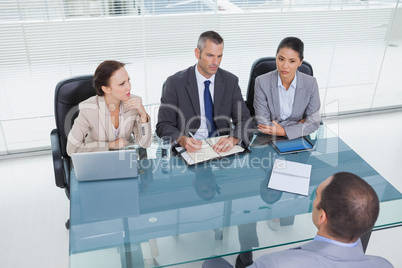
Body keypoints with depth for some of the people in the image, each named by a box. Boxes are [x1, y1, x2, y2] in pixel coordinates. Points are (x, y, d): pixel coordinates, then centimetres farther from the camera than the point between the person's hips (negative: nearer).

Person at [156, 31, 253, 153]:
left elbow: (245, 120, 1)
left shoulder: (230, 81, 4)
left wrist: (233, 139, -22)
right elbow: (164, 125, -5)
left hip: (222, 147, 1)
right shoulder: (175, 83, -4)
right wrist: (182, 139, -27)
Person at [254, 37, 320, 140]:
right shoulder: (261, 82, -9)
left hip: (298, 139, 1)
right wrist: (298, 124, -10)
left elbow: (314, 122, -4)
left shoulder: (311, 83, -5)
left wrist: (284, 131, -17)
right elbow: (263, 123, -11)